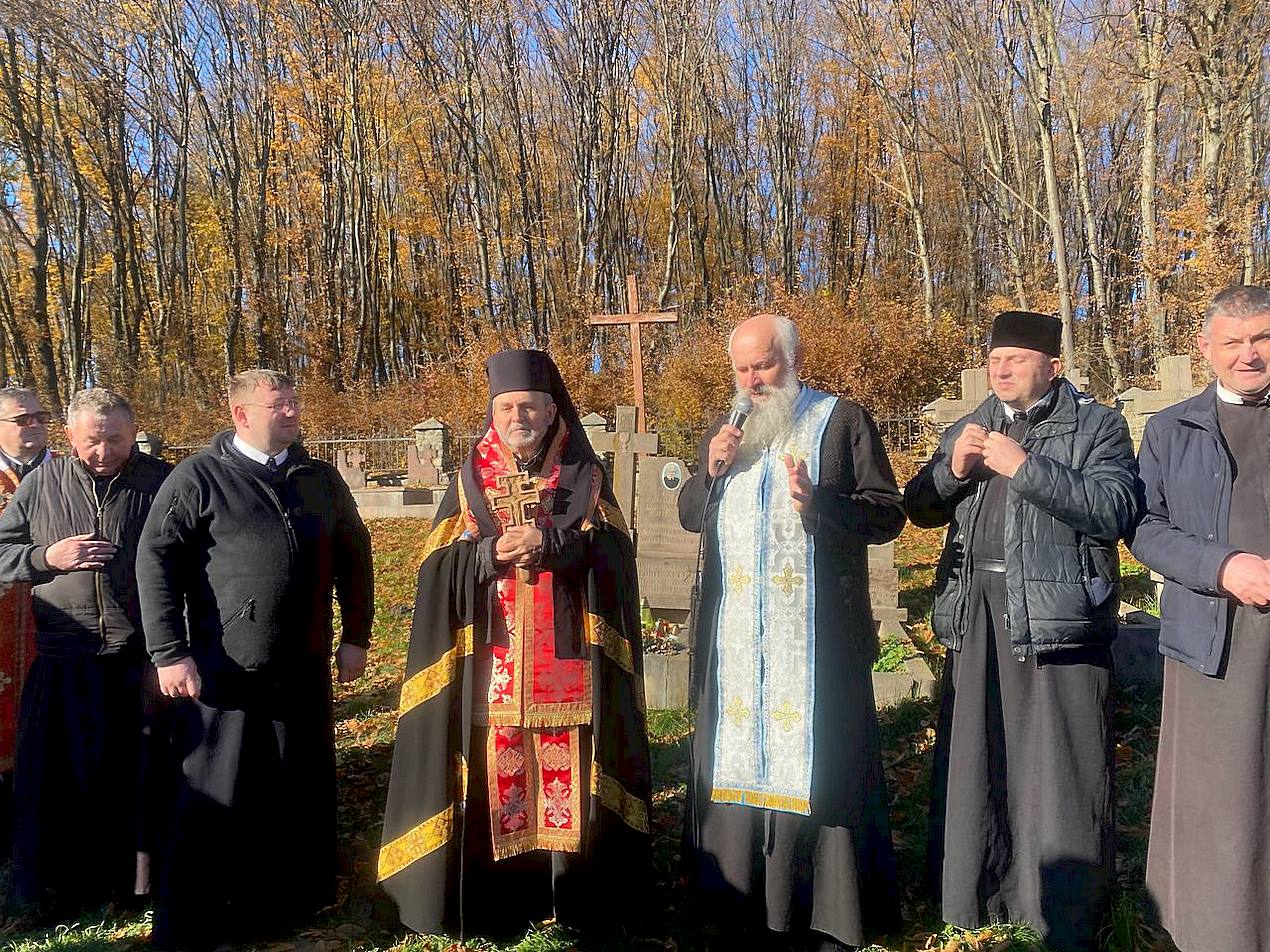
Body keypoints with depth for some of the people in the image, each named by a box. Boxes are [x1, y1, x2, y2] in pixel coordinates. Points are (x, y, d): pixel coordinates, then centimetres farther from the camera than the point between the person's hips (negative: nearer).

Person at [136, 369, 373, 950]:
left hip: (304, 669, 4)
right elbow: (156, 561, -7)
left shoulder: (321, 479, 10)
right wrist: (169, 654, -13)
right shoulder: (199, 477, -4)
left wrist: (355, 637, 10)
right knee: (211, 801, 3)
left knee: (300, 794, 13)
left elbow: (354, 556, 15)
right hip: (222, 671, -4)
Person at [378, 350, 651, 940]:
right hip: (491, 664, 1)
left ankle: (574, 899, 16)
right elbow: (443, 567, 2)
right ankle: (497, 902, 14)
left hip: (566, 663, 0)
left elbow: (611, 552, -5)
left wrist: (550, 543, -21)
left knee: (567, 777, 2)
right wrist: (492, 553, -17)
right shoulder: (471, 479, 9)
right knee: (496, 772, 1)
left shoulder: (584, 475, 7)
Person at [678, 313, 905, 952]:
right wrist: (712, 469, -3)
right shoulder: (724, 431, 15)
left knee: (814, 757, 0)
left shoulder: (843, 421, -1)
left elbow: (888, 514, -5)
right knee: (737, 752, 8)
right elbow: (688, 514, 17)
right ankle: (742, 897, 21)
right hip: (735, 632, 5)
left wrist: (819, 502, -22)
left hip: (814, 633, -4)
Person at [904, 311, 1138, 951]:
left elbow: (1115, 511, -12)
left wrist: (1024, 468, -17)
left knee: (1060, 772, -2)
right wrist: (953, 469, -5)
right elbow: (920, 508, 14)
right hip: (974, 613, 5)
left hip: (1056, 614, -5)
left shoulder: (1096, 427, 2)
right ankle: (976, 899, 24)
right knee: (973, 759, 10)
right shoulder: (968, 430, 18)